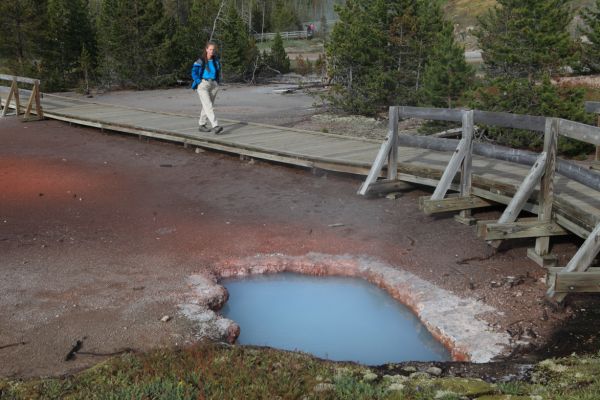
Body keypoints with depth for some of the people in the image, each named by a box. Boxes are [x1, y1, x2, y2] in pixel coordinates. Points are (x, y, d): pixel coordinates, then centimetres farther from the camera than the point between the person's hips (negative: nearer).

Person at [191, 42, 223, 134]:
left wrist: (217, 82, 12)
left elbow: (218, 71, 22)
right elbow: (194, 73, -10)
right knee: (208, 106, -16)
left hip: (213, 85, 6)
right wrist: (200, 83, -14)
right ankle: (215, 126, -27)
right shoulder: (200, 61, -8)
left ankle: (202, 125, 24)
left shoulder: (216, 60, 8)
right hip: (202, 85, -6)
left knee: (207, 106, 11)